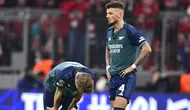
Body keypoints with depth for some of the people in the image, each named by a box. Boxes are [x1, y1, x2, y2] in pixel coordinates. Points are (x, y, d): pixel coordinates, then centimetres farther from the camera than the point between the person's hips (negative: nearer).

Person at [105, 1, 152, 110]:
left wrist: (133, 66, -13)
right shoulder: (109, 31, 11)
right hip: (113, 76, 8)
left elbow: (147, 49, -15)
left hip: (127, 76, -8)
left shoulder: (130, 31, -11)